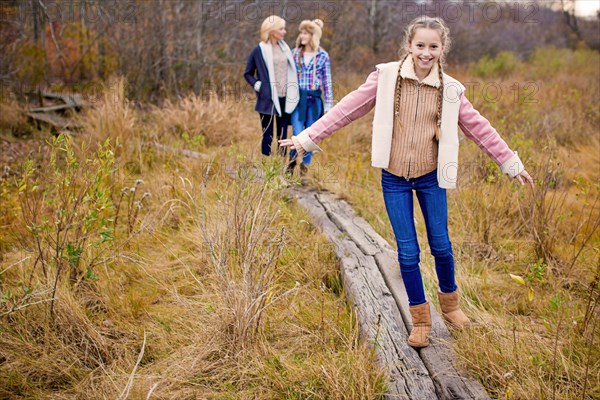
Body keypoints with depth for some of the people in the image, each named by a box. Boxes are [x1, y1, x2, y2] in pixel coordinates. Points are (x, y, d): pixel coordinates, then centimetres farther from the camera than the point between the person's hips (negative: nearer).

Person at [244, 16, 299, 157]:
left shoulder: (285, 48, 10)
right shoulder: (260, 50, -4)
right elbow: (248, 73, 5)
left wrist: (293, 92, 8)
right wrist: (257, 85, -10)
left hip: (285, 99, 5)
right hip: (268, 99, -5)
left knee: (283, 136, 8)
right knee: (268, 136, 1)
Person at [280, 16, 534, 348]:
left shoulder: (449, 90, -2)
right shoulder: (387, 77, -8)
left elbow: (478, 128, 5)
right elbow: (348, 108, -7)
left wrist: (512, 164, 9)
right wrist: (308, 138, -9)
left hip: (431, 177, 1)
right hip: (395, 178, -1)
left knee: (440, 244, 10)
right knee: (407, 251, 4)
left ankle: (449, 304, 36)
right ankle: (420, 320, 20)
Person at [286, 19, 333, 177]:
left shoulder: (322, 56, 0)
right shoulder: (295, 53, 3)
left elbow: (327, 81, 3)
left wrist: (328, 105, 1)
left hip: (314, 100, 0)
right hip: (297, 98, 0)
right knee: (298, 134, -11)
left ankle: (304, 166, 18)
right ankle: (292, 160, 12)